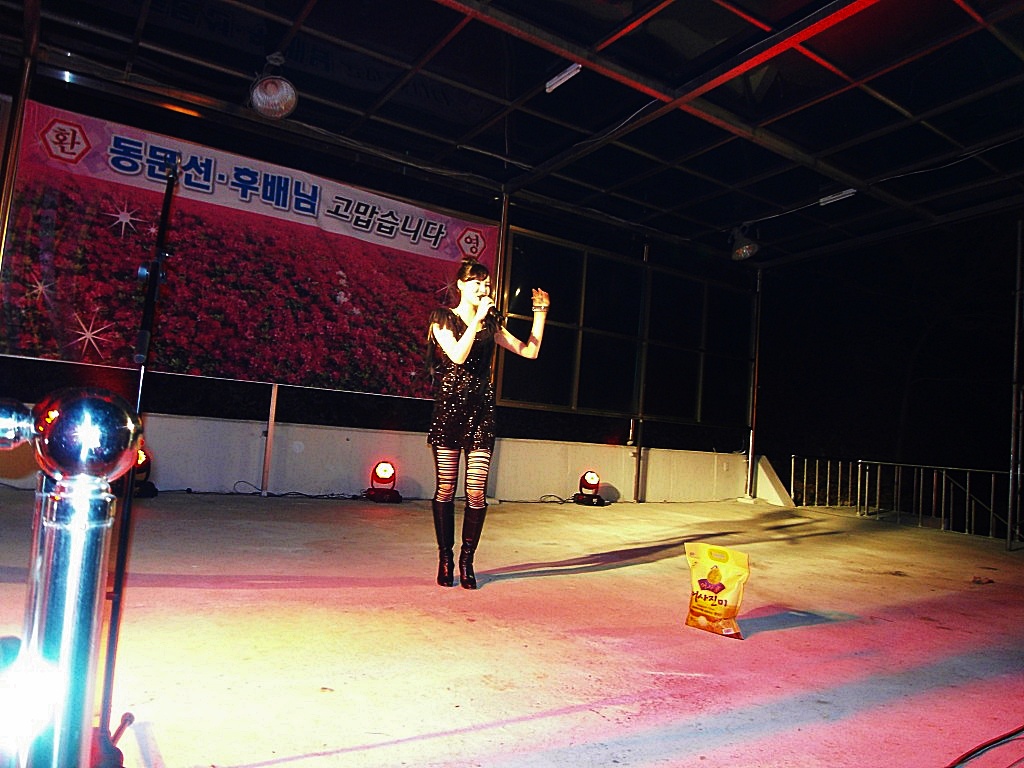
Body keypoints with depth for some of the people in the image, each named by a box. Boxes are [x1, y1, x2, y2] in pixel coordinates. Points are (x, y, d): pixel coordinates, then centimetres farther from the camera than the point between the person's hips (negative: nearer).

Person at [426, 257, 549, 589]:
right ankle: (445, 559, 13)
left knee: (476, 492, -1)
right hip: (449, 408, -3)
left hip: (481, 411, 3)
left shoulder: (491, 323, 15)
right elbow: (457, 355, -14)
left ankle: (467, 560, 11)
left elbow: (530, 351, 14)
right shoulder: (443, 318, 3)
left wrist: (540, 313, 9)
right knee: (446, 489, 0)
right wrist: (477, 318, -12)